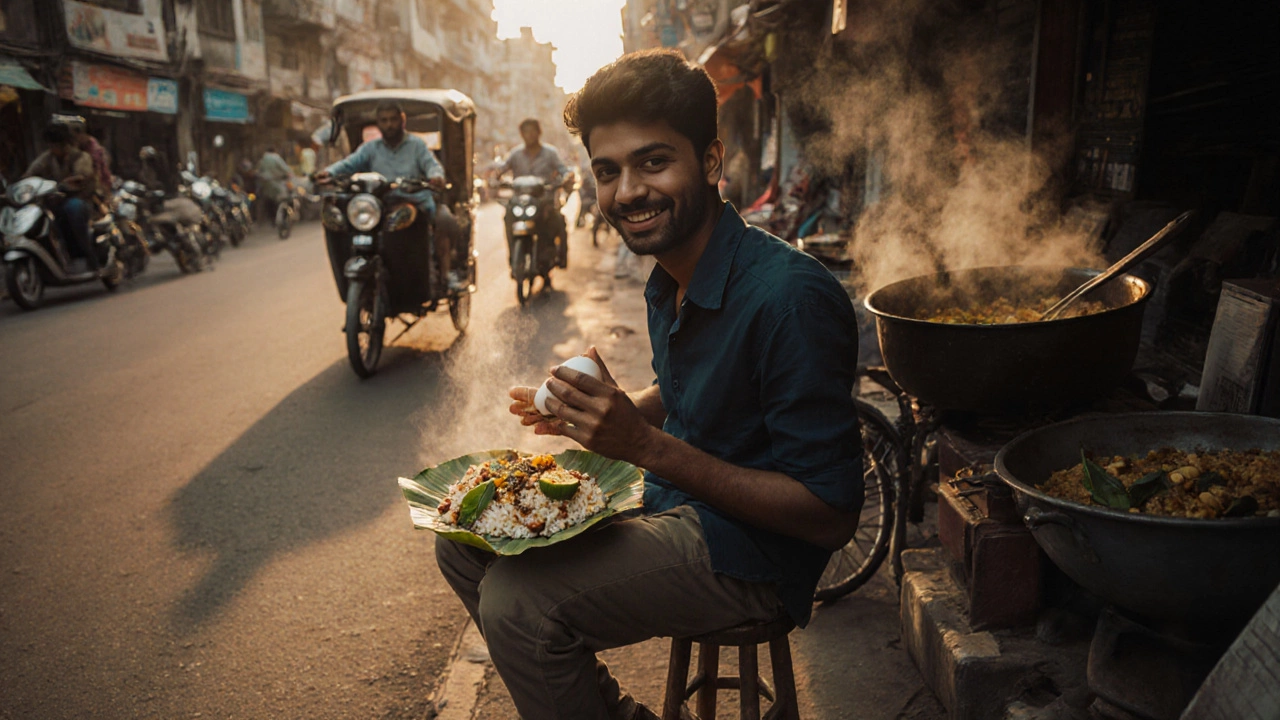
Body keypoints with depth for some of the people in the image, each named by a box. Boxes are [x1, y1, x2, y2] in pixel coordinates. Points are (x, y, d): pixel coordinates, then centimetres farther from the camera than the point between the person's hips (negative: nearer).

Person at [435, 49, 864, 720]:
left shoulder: (790, 296, -25)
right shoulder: (669, 278, 3)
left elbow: (831, 515, -24)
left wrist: (648, 446, -27)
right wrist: (589, 411, 0)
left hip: (750, 551, -8)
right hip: (666, 502, 9)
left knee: (517, 599, -25)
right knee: (463, 541, 6)